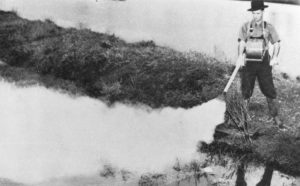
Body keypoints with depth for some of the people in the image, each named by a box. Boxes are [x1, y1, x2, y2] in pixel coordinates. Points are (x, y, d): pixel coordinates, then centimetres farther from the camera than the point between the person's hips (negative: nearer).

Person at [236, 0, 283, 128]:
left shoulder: (268, 27, 6)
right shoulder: (246, 27, 4)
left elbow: (276, 44, 3)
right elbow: (242, 43, -7)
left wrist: (275, 57, -15)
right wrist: (240, 56, -25)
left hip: (263, 64, 0)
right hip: (248, 63, 0)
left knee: (270, 91, -1)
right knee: (246, 92, 5)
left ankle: (276, 118, 7)